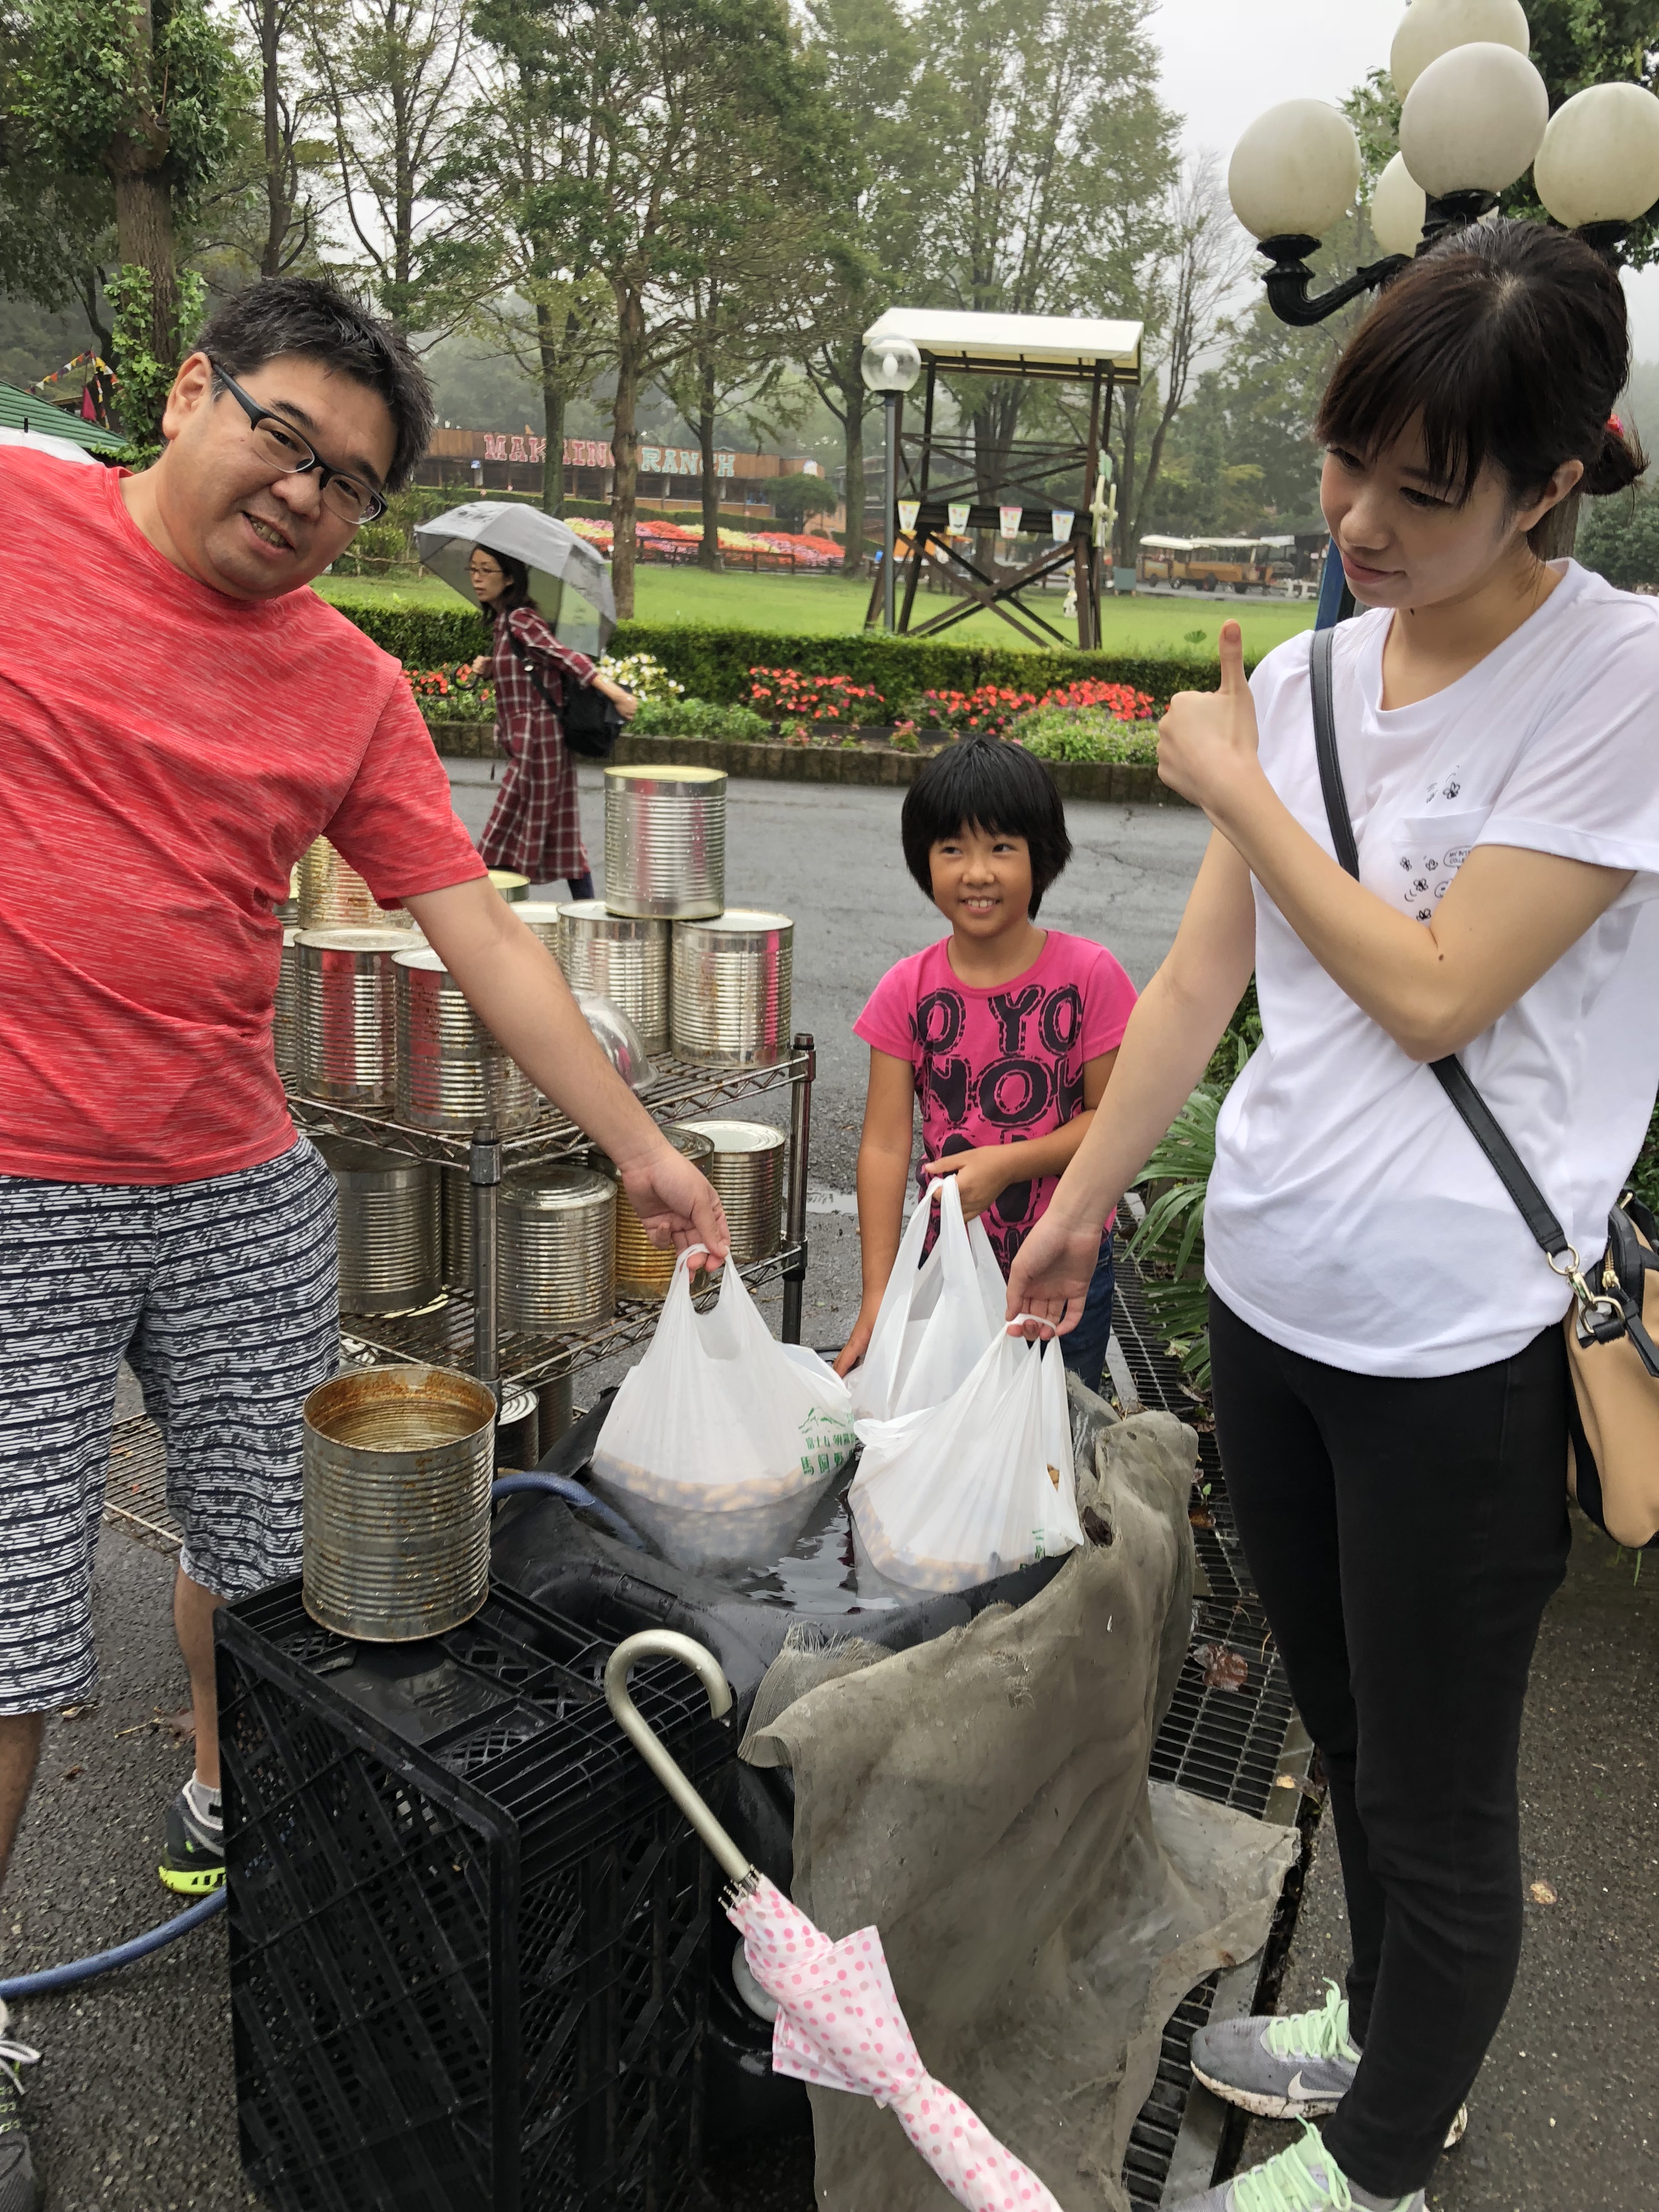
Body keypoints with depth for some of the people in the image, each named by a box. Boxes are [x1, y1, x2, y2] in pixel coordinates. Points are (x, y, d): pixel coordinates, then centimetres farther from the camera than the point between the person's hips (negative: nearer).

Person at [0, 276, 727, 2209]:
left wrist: (641, 1150, 1)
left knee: (267, 1541, 17)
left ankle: (221, 1808, 47)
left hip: (244, 1185, 4)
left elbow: (479, 931, 4)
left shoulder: (353, 689, 6)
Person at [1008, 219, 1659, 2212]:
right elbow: (1198, 979, 10)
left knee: (1437, 1798, 12)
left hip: (1460, 1346, -6)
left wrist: (1233, 782, -9)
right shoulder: (1302, 681, 4)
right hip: (1267, 1296, 6)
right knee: (1348, 1741, 24)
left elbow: (1434, 995, -19)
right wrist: (1076, 1206, 14)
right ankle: (1386, 2037, 49)